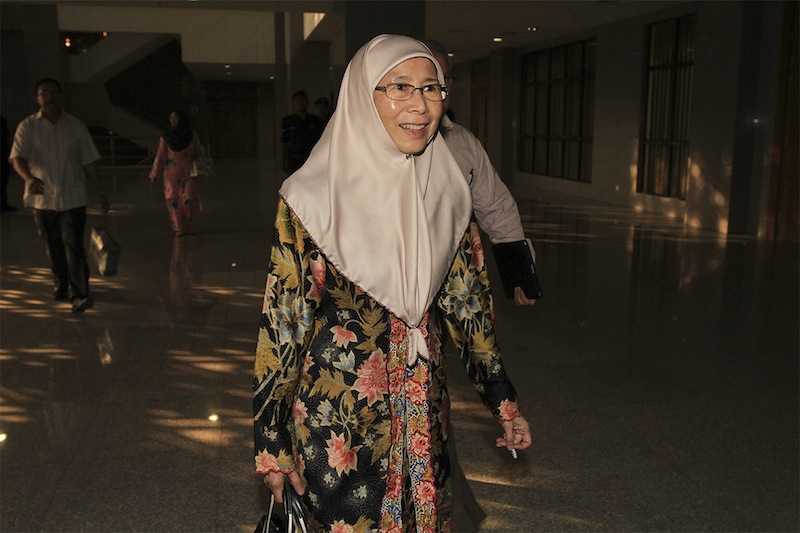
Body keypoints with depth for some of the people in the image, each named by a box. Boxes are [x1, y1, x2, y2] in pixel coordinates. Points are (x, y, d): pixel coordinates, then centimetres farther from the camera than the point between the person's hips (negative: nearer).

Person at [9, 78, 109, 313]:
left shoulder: (76, 126, 5)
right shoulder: (27, 127, 1)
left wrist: (101, 191, 10)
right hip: (42, 197, 1)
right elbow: (17, 157, -12)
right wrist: (29, 178, -33)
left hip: (73, 197, -1)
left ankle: (79, 295, -10)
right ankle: (61, 285, 31)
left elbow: (89, 162, 10)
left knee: (74, 245, -9)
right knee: (53, 247, 12)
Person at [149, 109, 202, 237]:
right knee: (174, 201, -5)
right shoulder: (166, 137, 0)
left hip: (189, 173, 0)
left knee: (189, 199, -7)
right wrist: (154, 173, 0)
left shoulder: (192, 135, 1)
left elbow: (198, 153, 4)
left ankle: (189, 227, 12)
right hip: (172, 174, 0)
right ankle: (179, 229, 0)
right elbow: (160, 156, 0)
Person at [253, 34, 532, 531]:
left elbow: (468, 302, 6)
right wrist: (271, 442, -9)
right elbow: (283, 318, -11)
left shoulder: (447, 192, -1)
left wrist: (504, 401, 7)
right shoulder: (312, 199, -14)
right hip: (335, 417, -4)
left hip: (425, 413, 4)